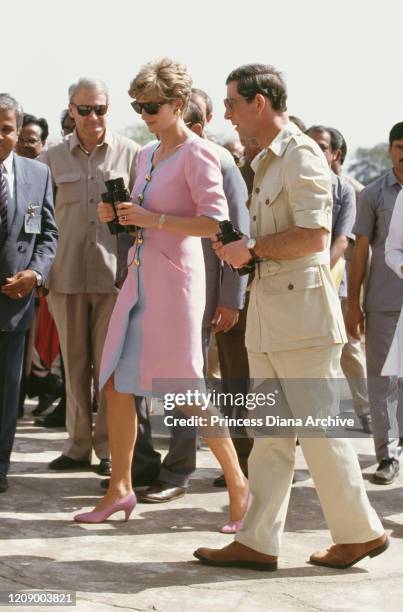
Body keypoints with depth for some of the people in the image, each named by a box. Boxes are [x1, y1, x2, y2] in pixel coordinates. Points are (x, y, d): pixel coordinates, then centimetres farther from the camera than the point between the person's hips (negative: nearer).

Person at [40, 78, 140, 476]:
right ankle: (78, 445, 18)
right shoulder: (52, 158, 7)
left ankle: (109, 447, 12)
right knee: (74, 364, 9)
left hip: (115, 275, -2)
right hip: (66, 275, 2)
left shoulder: (130, 154, 1)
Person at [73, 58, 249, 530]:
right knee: (116, 383, 6)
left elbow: (215, 223, -18)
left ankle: (237, 482, 10)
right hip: (140, 276, 8)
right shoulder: (146, 155, 15)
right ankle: (119, 488, 16)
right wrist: (120, 216, 5)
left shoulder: (196, 155, -10)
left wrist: (153, 219, -22)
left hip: (175, 278, -8)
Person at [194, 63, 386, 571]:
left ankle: (360, 532, 10)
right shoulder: (266, 162, 18)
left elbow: (313, 237, -21)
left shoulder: (301, 155, -12)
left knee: (318, 430, -2)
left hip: (302, 314, -10)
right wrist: (239, 248, 10)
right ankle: (257, 541, 11)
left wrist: (252, 249, -13)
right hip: (268, 316, 10)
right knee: (270, 434, 8)